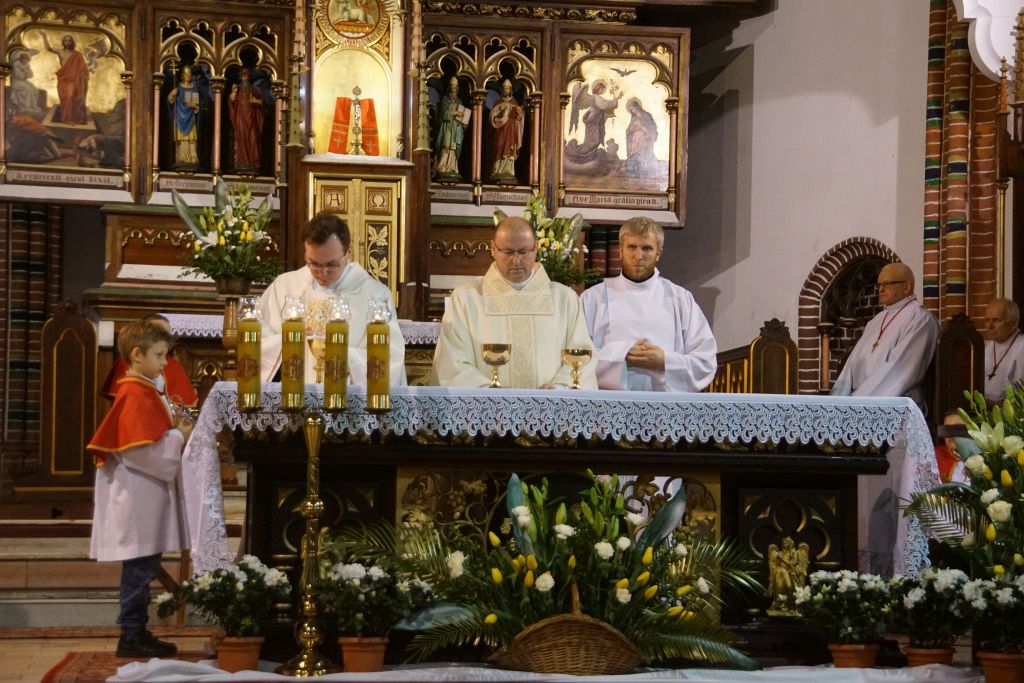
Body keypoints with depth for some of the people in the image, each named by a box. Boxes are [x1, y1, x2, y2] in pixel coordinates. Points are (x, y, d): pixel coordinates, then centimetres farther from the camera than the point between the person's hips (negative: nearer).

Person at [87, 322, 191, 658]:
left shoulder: (144, 392, 15)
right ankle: (131, 636, -1)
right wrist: (180, 436, -10)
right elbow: (142, 450, -21)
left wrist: (175, 428, 8)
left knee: (144, 568, 12)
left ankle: (137, 631, 17)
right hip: (139, 496, -10)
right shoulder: (136, 396, -15)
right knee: (140, 568, -6)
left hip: (146, 495, 10)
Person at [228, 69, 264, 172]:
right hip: (240, 116, -1)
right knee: (241, 137, -7)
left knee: (252, 137, -5)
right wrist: (233, 92, -21)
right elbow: (231, 100, -5)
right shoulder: (237, 88, 7)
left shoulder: (252, 88, 10)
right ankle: (241, 162, -10)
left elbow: (261, 100, 12)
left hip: (250, 116, 1)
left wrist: (256, 101, -9)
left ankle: (252, 162, -4)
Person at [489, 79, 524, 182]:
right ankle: (499, 171, -11)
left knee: (510, 150, -7)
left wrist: (519, 113, -13)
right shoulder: (498, 103, 10)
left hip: (511, 130, 1)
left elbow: (518, 118, 8)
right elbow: (492, 116, 2)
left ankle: (508, 171, -10)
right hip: (501, 129, -1)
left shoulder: (514, 103, 13)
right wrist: (499, 110, -14)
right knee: (500, 149, -9)